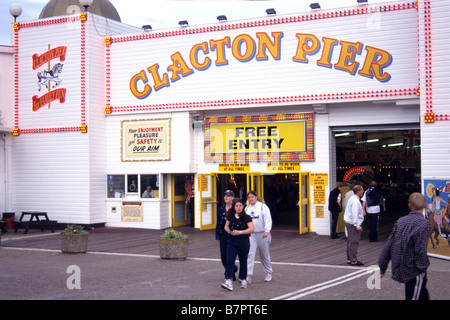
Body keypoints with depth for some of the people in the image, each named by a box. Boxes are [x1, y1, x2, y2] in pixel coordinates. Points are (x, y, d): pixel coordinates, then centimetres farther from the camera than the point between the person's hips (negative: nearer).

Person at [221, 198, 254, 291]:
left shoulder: (246, 217, -5)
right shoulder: (230, 216, 7)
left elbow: (252, 229, -14)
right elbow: (226, 226, 17)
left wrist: (239, 232, -20)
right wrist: (229, 231, -6)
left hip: (244, 242, -2)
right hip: (232, 241, 2)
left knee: (243, 261, 9)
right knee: (230, 260, -11)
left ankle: (243, 279, 26)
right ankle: (229, 281, -18)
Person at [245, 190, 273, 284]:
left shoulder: (263, 207, -6)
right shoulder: (247, 208, 9)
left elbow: (268, 220, -12)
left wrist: (267, 231, -24)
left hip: (262, 234, -3)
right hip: (251, 235, 3)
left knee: (264, 255, 10)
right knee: (250, 254, -10)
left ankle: (268, 273, 30)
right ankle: (248, 276, -13)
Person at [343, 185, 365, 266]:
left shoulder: (352, 199, 15)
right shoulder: (355, 201, -18)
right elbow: (355, 214, -23)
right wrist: (357, 225, -22)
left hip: (348, 222, 11)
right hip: (353, 224, -11)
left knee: (350, 241, 14)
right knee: (354, 242, -8)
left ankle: (349, 259, 19)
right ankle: (353, 261, -6)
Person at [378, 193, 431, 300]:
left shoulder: (400, 221, 2)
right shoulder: (424, 224, -14)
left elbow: (388, 245, 3)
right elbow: (420, 250, -21)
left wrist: (382, 267, 11)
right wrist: (422, 268, -8)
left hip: (400, 270, 6)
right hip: (414, 271, -6)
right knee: (414, 296, 3)